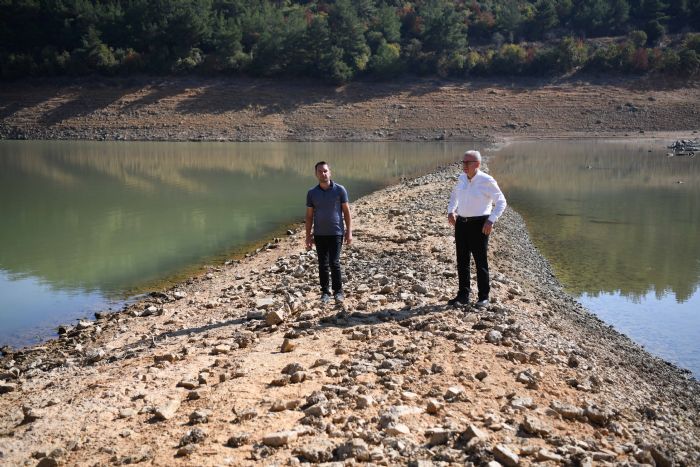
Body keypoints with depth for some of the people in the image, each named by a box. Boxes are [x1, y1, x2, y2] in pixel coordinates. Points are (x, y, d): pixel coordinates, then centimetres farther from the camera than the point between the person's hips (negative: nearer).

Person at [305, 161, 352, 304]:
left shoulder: (340, 190, -2)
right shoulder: (312, 193, 3)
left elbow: (346, 212, 1)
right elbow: (309, 216, 8)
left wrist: (349, 232, -3)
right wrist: (308, 236, 5)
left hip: (336, 233, -2)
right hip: (319, 234, 2)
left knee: (334, 263, -8)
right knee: (323, 265, 6)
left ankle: (338, 291, 5)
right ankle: (325, 292, 16)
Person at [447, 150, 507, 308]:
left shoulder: (486, 181, -12)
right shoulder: (462, 178, 6)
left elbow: (501, 202, -8)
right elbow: (454, 195, 26)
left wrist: (491, 221, -18)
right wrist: (450, 211, 11)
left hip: (479, 225, -6)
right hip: (461, 223, 6)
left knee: (480, 261, 2)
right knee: (462, 260, 8)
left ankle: (484, 297, 13)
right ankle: (463, 295, 17)